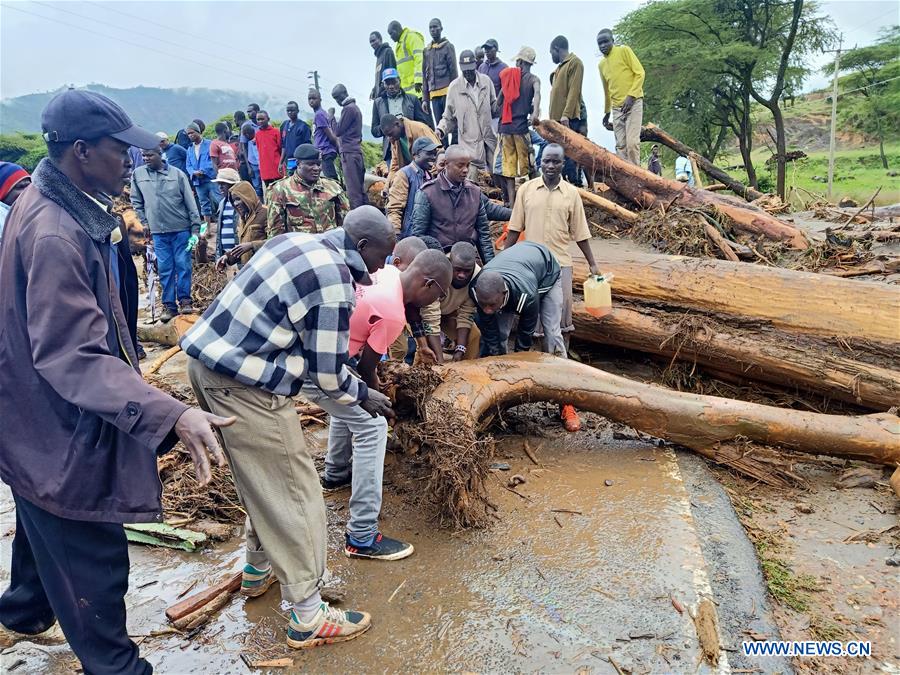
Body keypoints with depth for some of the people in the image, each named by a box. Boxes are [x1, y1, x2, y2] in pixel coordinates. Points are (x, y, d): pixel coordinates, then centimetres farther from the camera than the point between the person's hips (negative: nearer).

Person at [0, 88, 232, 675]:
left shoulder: (58, 206, 2)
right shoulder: (54, 235, -31)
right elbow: (74, 359, -37)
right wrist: (172, 415, -45)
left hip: (48, 415, 11)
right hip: (63, 429, -11)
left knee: (48, 527, 32)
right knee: (92, 558, 6)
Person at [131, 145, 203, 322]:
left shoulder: (177, 174, -2)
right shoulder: (138, 174, 3)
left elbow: (190, 202, -1)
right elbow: (136, 201, 13)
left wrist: (195, 229, -4)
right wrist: (144, 223, 6)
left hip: (181, 229, -1)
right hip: (158, 231, 2)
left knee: (184, 265, 0)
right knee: (164, 269, 4)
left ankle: (184, 300, 13)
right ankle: (169, 305, 11)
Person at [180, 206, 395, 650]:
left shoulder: (297, 242, 11)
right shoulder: (333, 282, -16)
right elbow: (327, 371, -12)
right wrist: (364, 396, 7)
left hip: (206, 358, 10)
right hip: (243, 382, -10)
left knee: (263, 481, 25)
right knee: (293, 495, 1)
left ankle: (258, 569, 42)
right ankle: (308, 618, 13)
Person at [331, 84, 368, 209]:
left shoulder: (348, 109, -10)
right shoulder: (355, 107, 21)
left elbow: (338, 131, -11)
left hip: (349, 152, -10)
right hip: (357, 150, 10)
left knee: (352, 189, -11)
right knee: (360, 187, 10)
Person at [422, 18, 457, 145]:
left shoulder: (448, 46, 4)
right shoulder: (427, 50, 18)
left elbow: (453, 71, -1)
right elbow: (425, 76, 18)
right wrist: (425, 99, 12)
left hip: (447, 93, -5)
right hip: (434, 95, 5)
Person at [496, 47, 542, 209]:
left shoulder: (508, 76, 10)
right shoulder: (533, 79, 1)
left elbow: (498, 102, 13)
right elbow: (537, 93, -21)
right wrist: (535, 112, -35)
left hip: (505, 127, 3)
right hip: (521, 127, -3)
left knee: (508, 165, 7)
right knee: (526, 166, 5)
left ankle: (512, 203, 5)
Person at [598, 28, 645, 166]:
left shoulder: (624, 50, -1)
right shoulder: (601, 64, 16)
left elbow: (640, 73, -7)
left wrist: (631, 96, -17)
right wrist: (607, 112, 26)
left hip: (633, 102, -6)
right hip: (617, 108, 6)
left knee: (632, 142, -16)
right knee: (620, 145, 0)